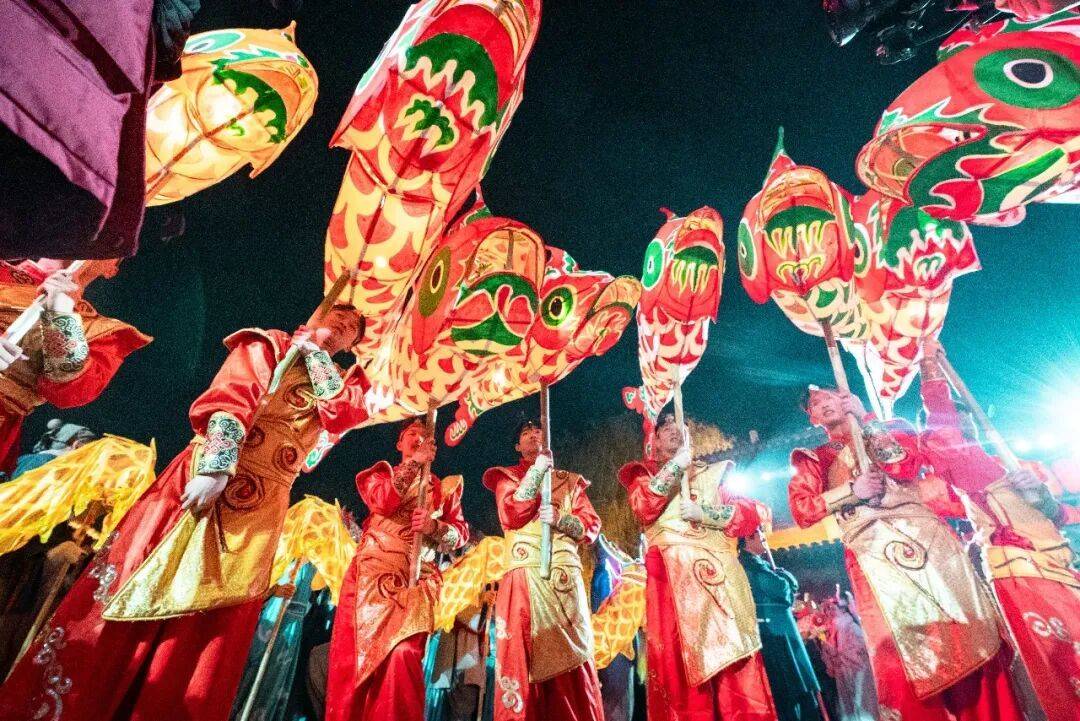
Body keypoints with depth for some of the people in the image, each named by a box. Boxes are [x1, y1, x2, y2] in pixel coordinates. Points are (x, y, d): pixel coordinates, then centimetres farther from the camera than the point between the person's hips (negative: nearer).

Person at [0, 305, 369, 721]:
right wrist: (216, 468, -20)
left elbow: (342, 416, -4)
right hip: (207, 480, -3)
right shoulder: (268, 345, 7)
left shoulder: (338, 383, 18)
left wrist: (314, 352, 1)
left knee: (211, 637, 5)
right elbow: (229, 399, -7)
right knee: (133, 595, -2)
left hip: (259, 514, 3)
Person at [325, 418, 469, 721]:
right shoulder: (382, 472, 17)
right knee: (357, 653, -3)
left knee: (404, 654, -16)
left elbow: (461, 532, 6)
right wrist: (415, 462, -6)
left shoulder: (446, 486, 17)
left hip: (417, 579, 0)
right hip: (373, 572, 1)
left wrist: (434, 527, -14)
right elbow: (382, 500, -7)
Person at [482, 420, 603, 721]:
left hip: (564, 576, 1)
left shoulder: (570, 481, 18)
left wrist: (561, 519, -11)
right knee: (521, 656, -5)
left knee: (570, 655, -1)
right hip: (524, 576, -1)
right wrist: (537, 470, -5)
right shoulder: (507, 475, 14)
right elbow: (511, 515, -5)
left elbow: (592, 526, 9)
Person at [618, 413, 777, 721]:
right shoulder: (644, 472, 16)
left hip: (721, 572, 3)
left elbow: (750, 514, 8)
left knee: (740, 673, -2)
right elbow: (644, 509, -6)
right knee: (682, 664, -6)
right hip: (675, 576, -2)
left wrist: (705, 514, -7)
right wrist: (675, 465, -4)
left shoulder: (711, 475, 22)